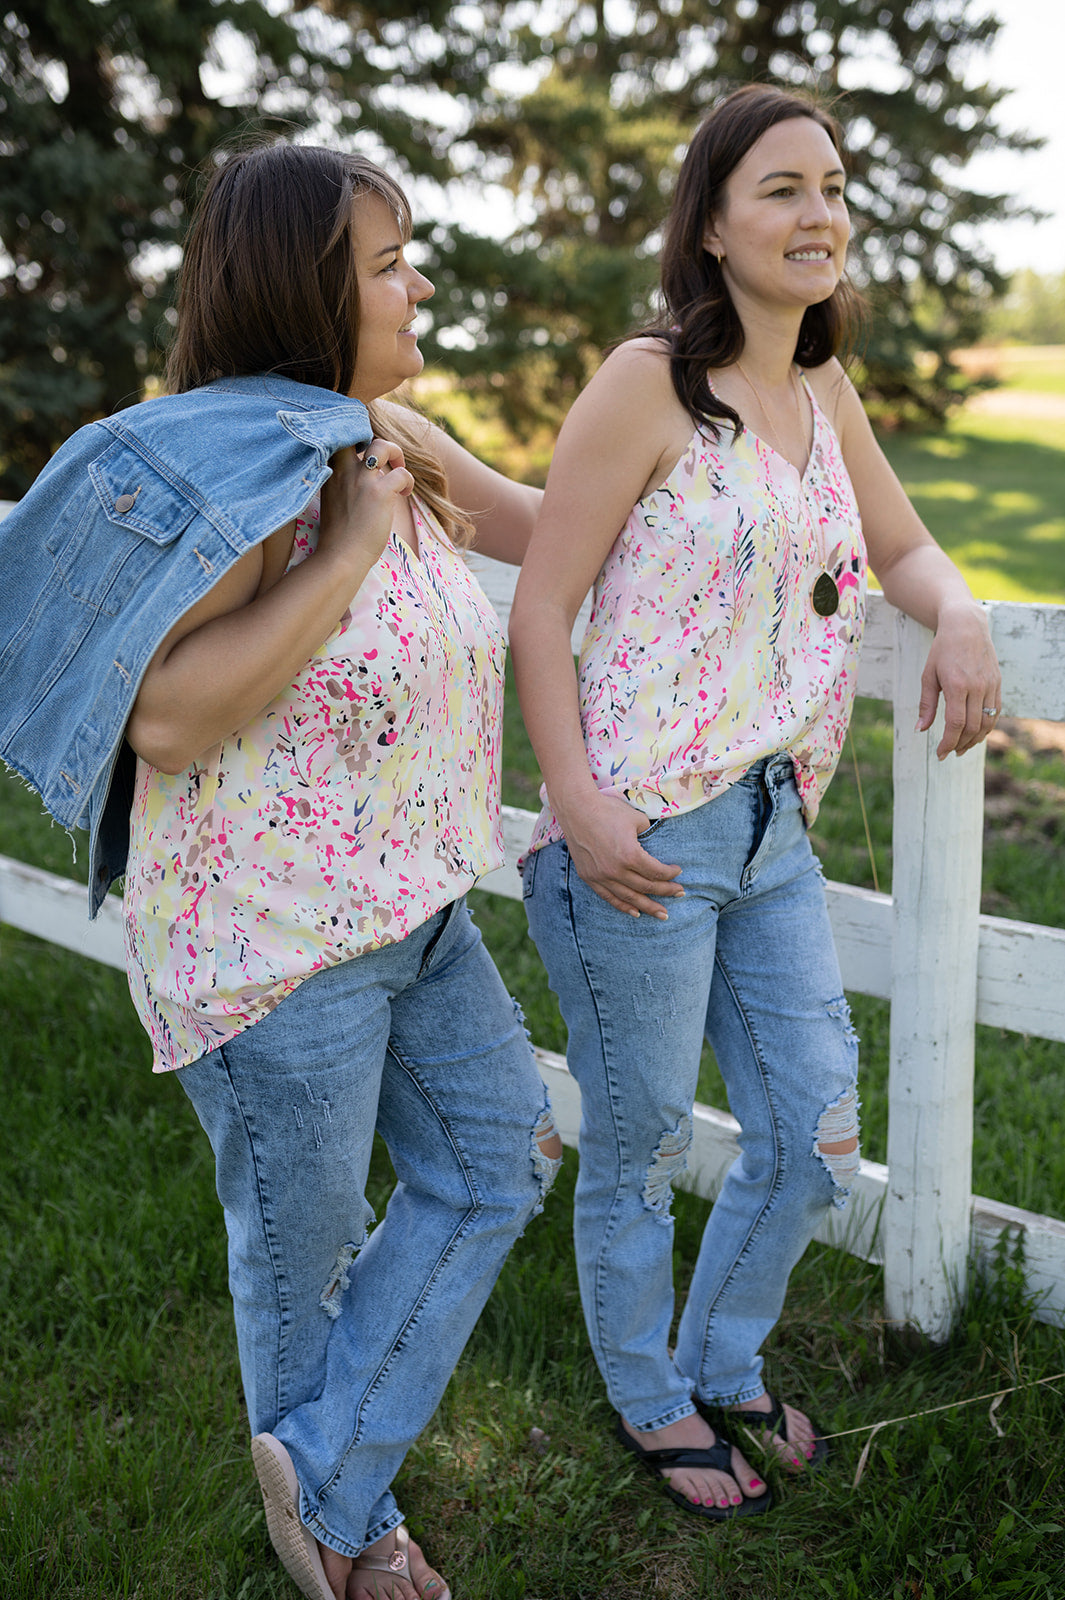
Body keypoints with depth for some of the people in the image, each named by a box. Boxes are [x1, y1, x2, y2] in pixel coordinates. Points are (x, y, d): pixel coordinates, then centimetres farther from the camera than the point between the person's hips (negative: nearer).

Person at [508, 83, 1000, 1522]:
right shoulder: (648, 383, -10)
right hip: (642, 842, -7)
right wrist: (579, 808, -19)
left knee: (815, 1143, 15)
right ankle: (650, 1402, 37)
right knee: (640, 1156, 11)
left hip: (772, 833, 7)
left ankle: (725, 1371, 41)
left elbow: (902, 548, 23)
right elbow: (539, 611, -11)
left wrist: (961, 619, 0)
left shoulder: (826, 394, 11)